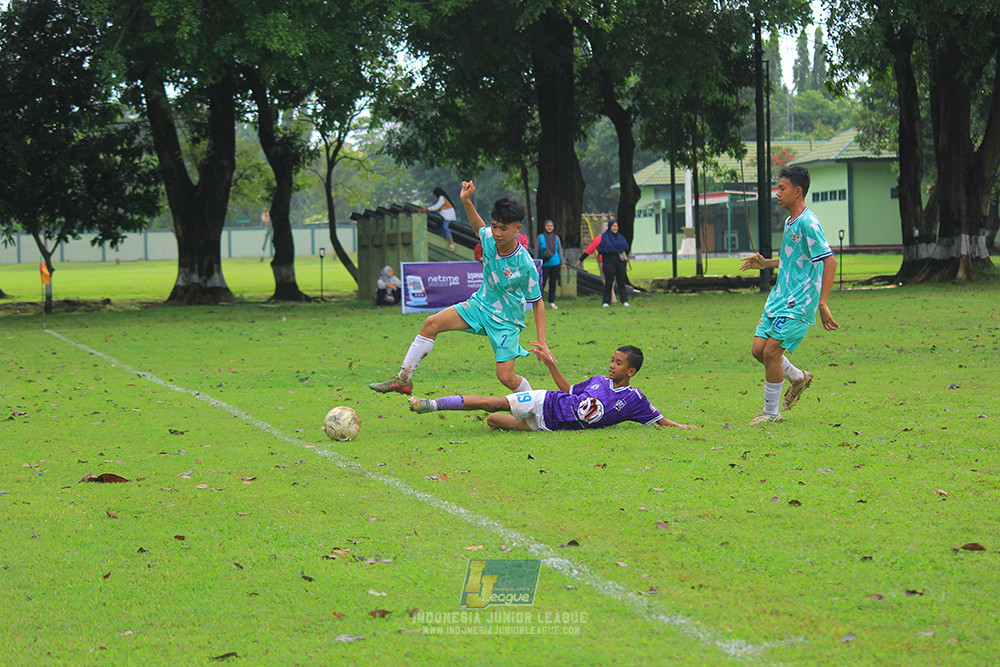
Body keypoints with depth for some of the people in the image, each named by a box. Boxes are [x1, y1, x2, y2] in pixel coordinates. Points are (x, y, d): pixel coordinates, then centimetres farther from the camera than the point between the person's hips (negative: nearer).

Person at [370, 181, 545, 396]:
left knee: (506, 377, -10)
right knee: (432, 323, -11)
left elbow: (537, 302, -15)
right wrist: (467, 201, 1)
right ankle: (403, 378, -4)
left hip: (506, 321, -5)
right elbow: (479, 228, 14)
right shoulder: (489, 239, -14)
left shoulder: (525, 265, -27)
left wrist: (542, 341, -17)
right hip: (481, 304, 5)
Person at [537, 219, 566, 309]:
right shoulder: (541, 237, -1)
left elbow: (560, 250, 12)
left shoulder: (556, 238, 6)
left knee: (553, 283, 8)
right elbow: (537, 251, 3)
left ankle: (551, 302, 17)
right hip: (544, 264, -3)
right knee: (542, 283, -9)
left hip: (555, 264, 3)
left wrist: (563, 263, 8)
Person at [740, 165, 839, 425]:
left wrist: (822, 304, -25)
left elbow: (829, 261, -20)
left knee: (771, 352, -11)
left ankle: (771, 412, 3)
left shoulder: (808, 223, -16)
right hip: (779, 297, 9)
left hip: (798, 303, -9)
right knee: (759, 349, 5)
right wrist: (765, 263, 18)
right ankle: (798, 378, 29)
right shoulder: (789, 222, 14)